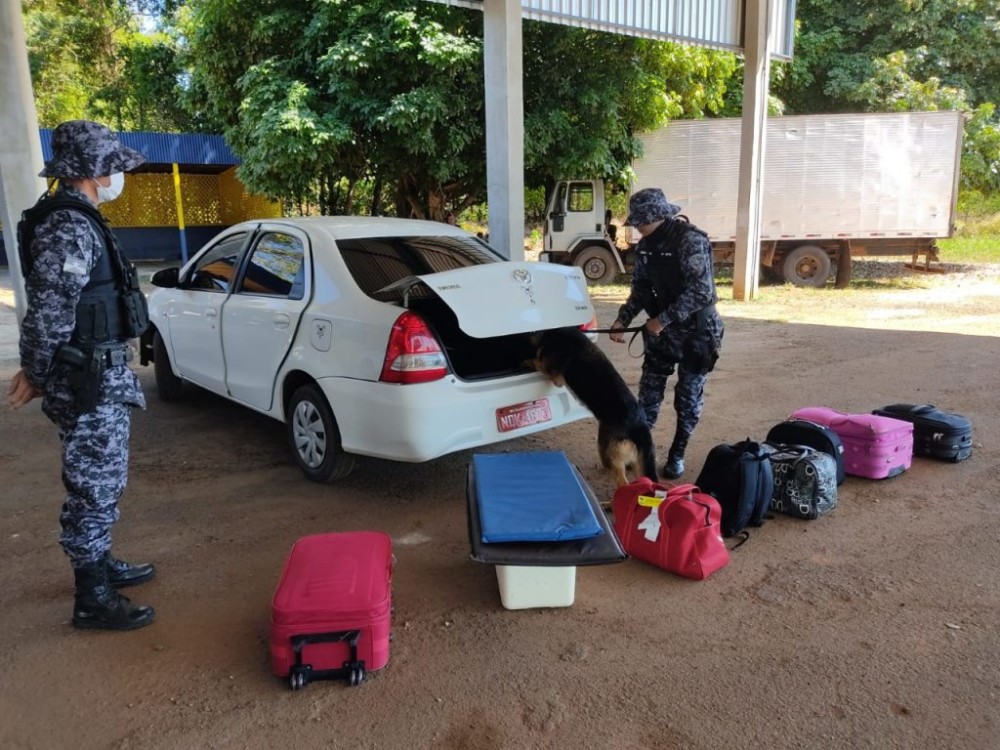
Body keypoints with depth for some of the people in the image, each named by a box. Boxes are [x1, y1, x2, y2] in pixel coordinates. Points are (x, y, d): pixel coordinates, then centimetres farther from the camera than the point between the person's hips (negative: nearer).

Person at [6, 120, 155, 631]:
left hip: (100, 376, 10)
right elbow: (48, 310, -22)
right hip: (89, 382, -10)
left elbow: (55, 305, 17)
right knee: (94, 487, 0)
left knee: (101, 482, 21)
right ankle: (92, 599, 13)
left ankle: (100, 564, 38)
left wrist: (39, 371, 20)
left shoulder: (73, 219, 14)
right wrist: (36, 374, -9)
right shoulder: (70, 228, -20)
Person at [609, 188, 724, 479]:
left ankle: (677, 454, 21)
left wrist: (663, 319, -24)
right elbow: (640, 289, 10)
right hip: (661, 330, 6)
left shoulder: (691, 240, -21)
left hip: (695, 331, -6)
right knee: (649, 390, 8)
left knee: (688, 396, 6)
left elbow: (701, 291, -26)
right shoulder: (645, 246, 1)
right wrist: (623, 319, -3)